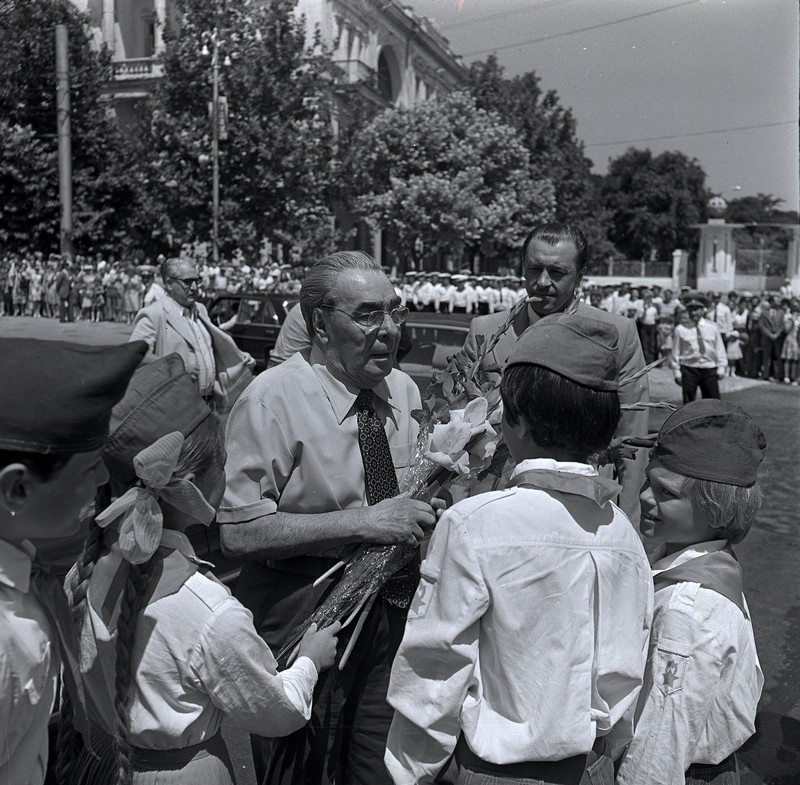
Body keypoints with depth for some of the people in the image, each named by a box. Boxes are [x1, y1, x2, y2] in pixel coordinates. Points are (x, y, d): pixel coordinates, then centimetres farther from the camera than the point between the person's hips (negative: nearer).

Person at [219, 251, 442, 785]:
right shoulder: (274, 398, -15)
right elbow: (240, 531, -21)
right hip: (300, 621, -5)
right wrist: (363, 523, -23)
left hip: (392, 616, 5)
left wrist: (429, 510, -5)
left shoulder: (405, 390, 5)